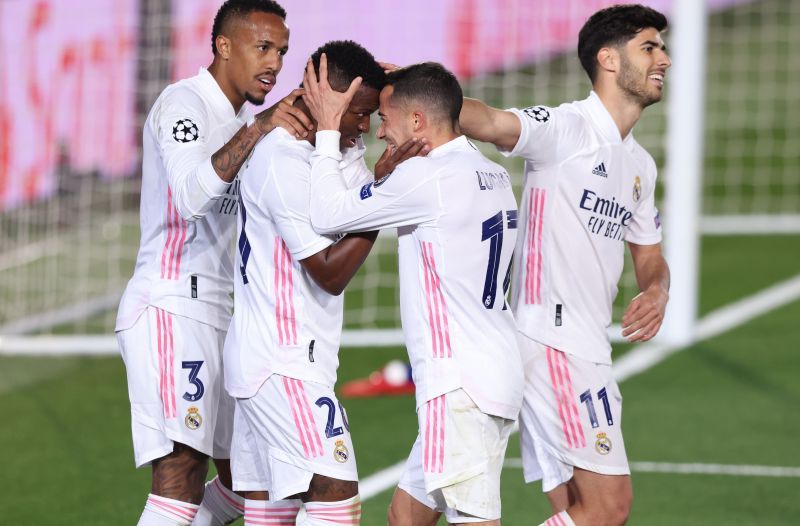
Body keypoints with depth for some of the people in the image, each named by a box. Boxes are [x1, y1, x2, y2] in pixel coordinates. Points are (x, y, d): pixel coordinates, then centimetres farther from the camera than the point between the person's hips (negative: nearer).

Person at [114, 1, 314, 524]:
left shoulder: (243, 120, 19)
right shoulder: (184, 103, -9)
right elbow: (192, 196, -26)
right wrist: (255, 131, -34)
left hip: (217, 317, 10)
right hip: (169, 309, -10)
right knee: (182, 476, -22)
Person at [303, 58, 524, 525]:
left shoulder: (428, 178, -15)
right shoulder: (494, 177, 13)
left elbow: (328, 214, -10)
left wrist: (328, 129, -1)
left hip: (461, 386, -10)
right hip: (497, 375, 10)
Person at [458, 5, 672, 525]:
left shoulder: (640, 165, 18)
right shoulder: (566, 128, -9)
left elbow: (649, 256, 27)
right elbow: (490, 122, -28)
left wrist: (656, 292, 2)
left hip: (589, 351, 9)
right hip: (554, 344, -9)